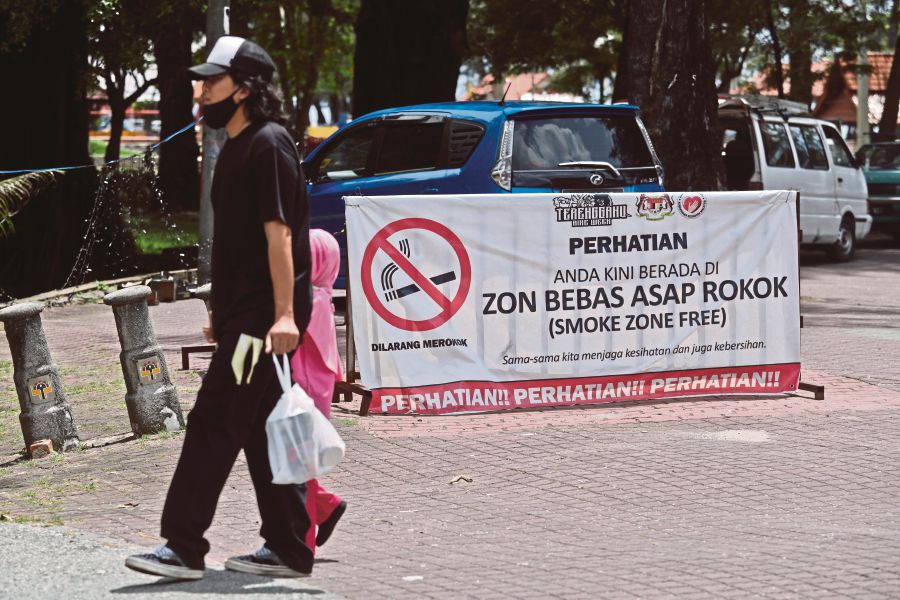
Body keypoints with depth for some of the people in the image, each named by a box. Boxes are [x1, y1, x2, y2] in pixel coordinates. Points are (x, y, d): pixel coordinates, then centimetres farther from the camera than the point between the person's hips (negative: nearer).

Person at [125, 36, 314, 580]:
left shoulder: (269, 145, -13)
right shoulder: (237, 148, 17)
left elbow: (279, 233, -20)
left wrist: (284, 314, -25)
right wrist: (221, 310, 22)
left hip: (263, 318, -10)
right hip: (244, 313, 10)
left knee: (214, 424, -8)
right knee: (259, 431, 9)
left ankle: (184, 548, -3)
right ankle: (288, 549, 12)